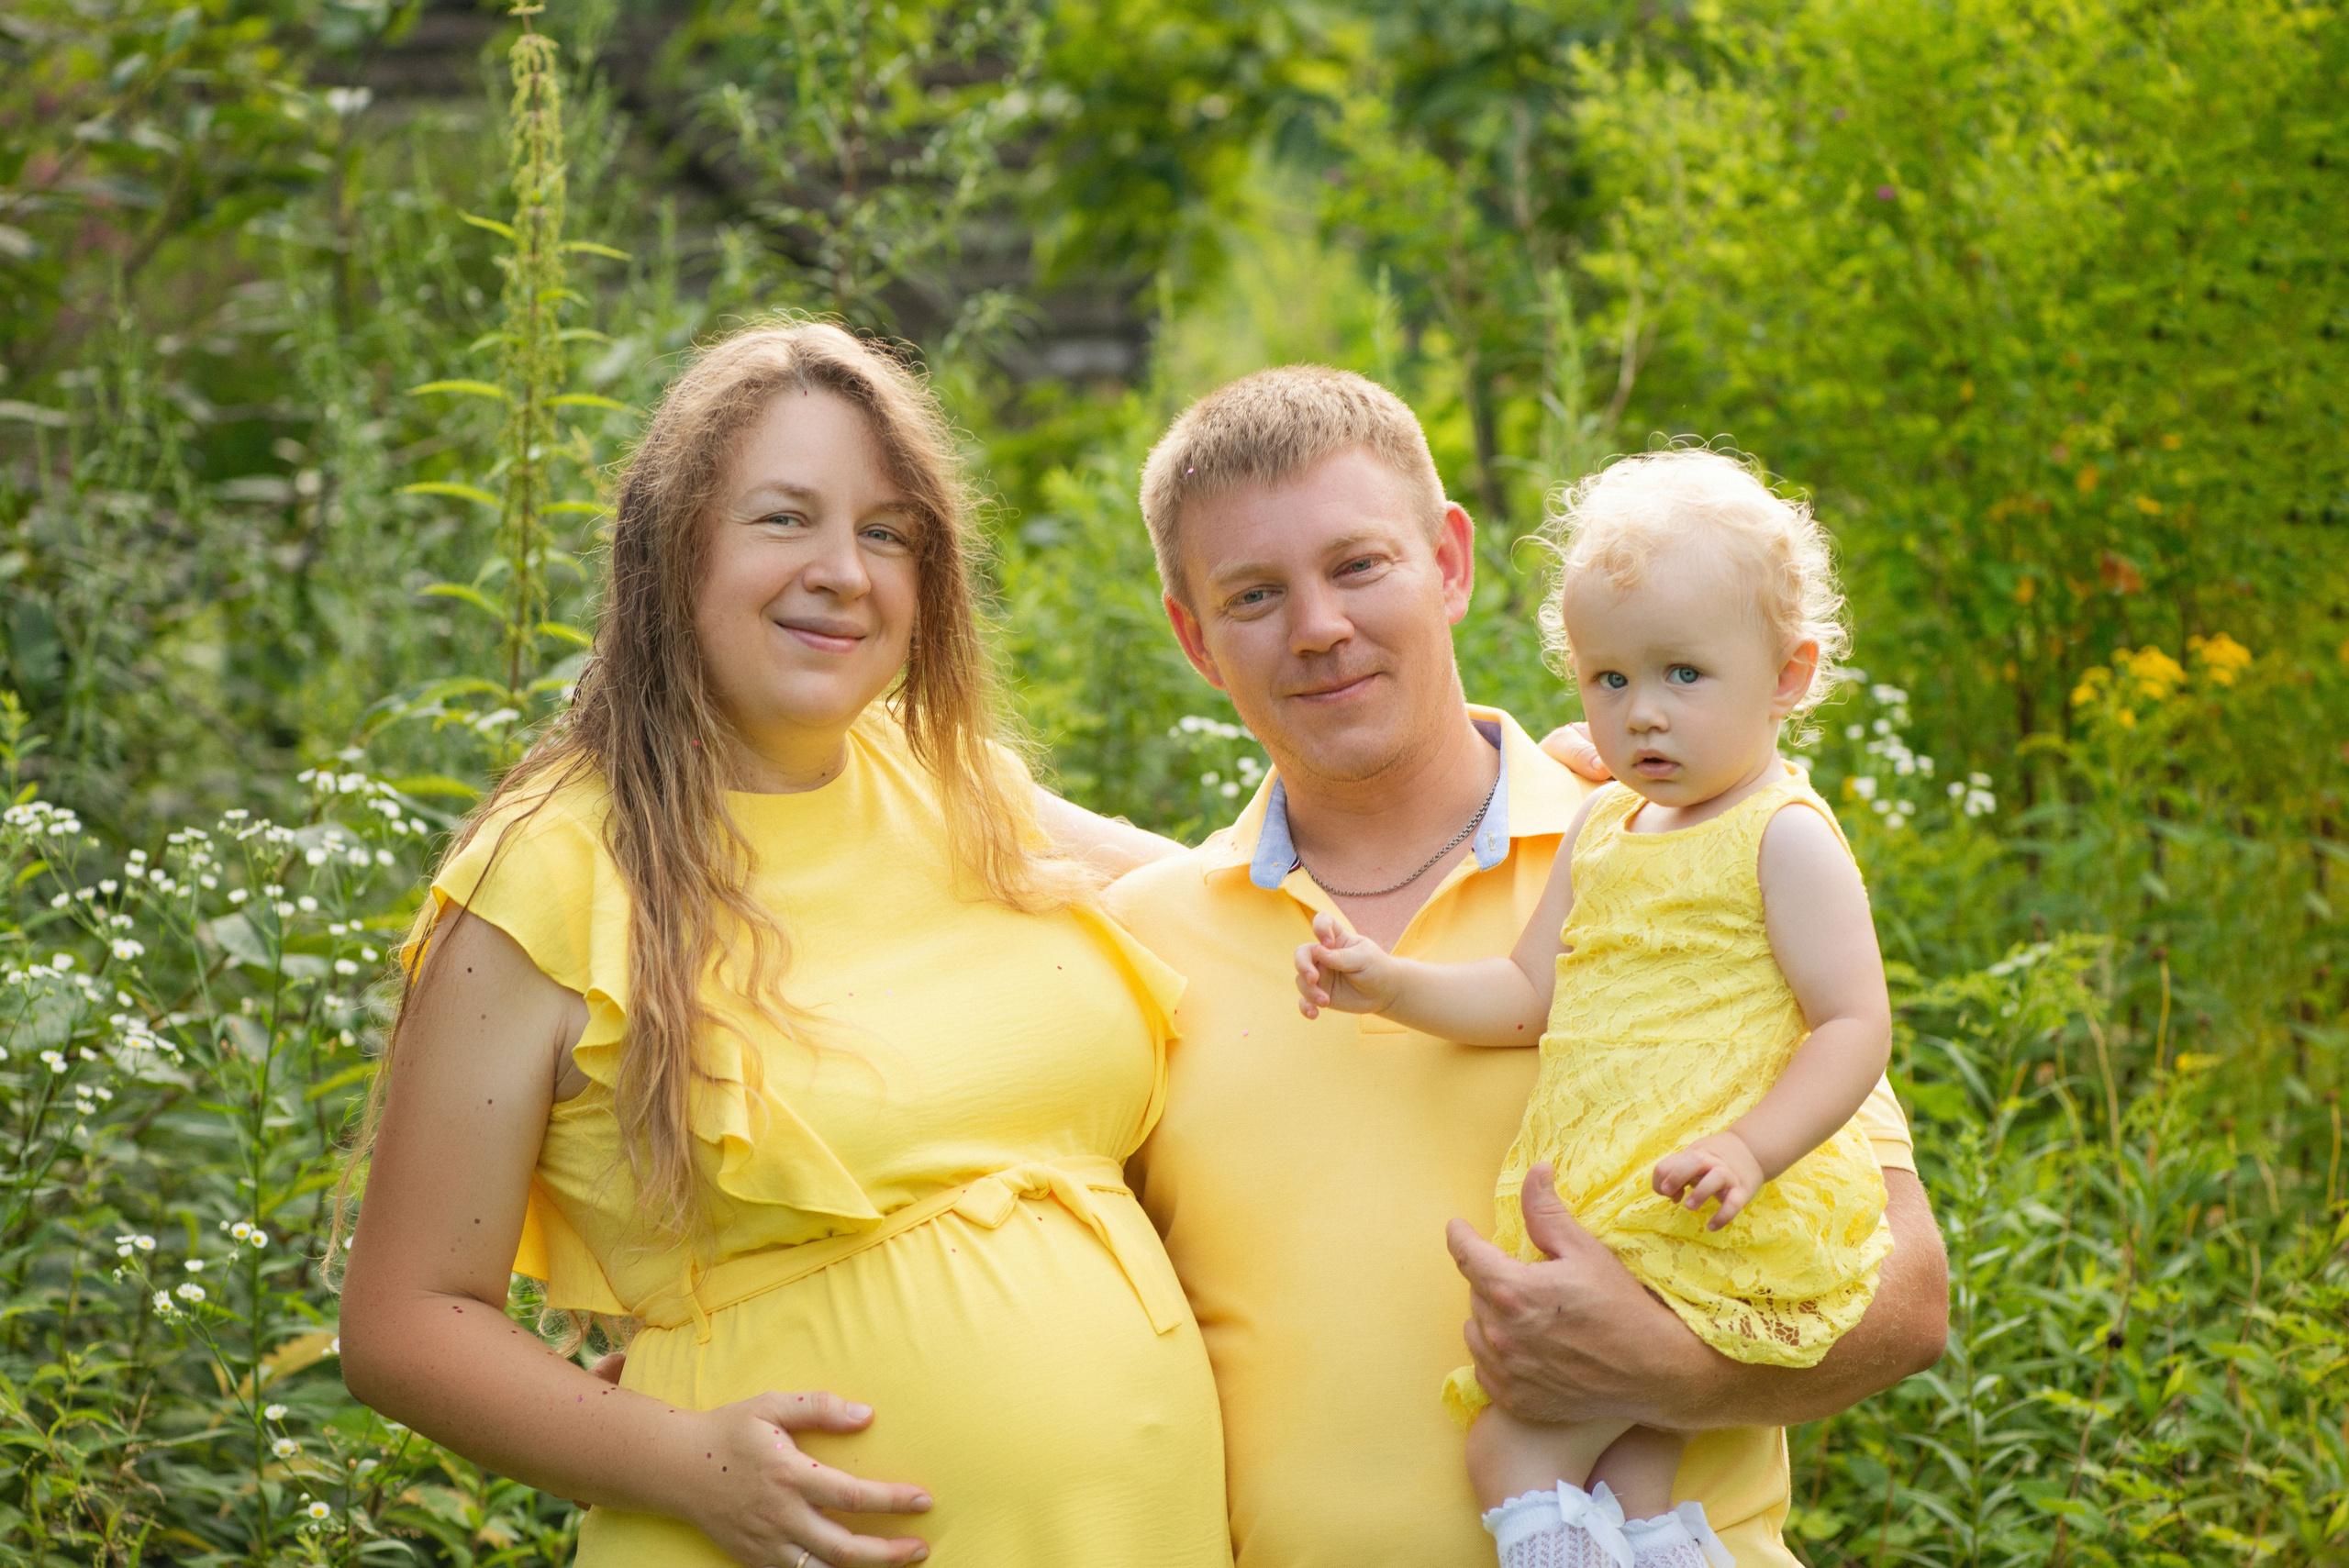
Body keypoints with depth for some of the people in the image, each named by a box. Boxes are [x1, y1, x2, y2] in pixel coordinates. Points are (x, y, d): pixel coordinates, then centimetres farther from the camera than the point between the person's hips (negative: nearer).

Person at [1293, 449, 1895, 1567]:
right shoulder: (1604, 829, 18)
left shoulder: (1786, 838, -5)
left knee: (1512, 1456, -14)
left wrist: (1751, 1149, -25)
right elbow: (1529, 997, 22)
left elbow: (1855, 1025, -10)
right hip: (1598, 1230, 7)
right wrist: (1391, 986, 8)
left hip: (1709, 1233, -7)